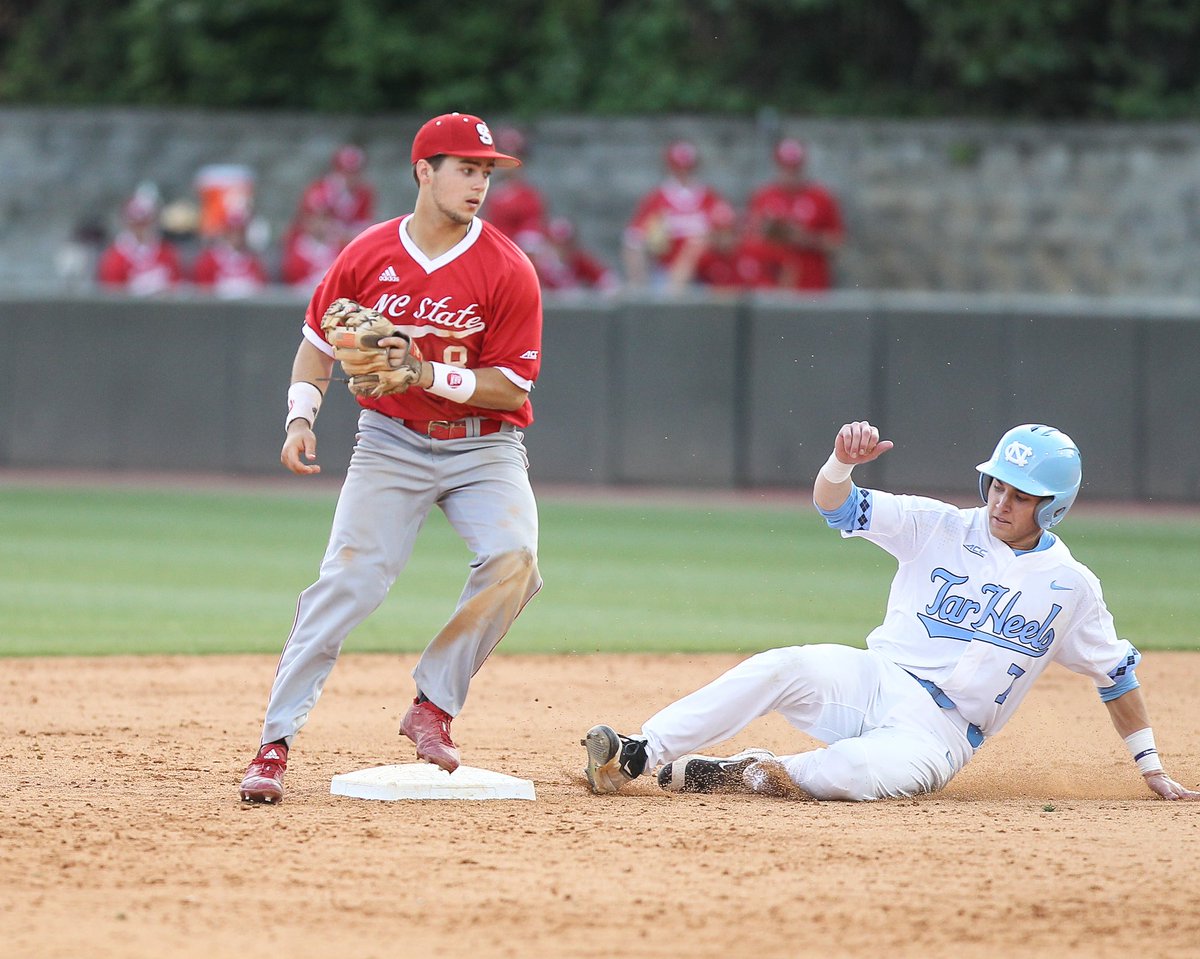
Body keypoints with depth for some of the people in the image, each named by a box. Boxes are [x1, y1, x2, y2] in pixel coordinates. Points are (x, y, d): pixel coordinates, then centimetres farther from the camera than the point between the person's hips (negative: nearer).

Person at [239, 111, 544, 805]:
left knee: (513, 560, -25)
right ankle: (276, 741, -10)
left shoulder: (509, 271, -10)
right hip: (390, 442, 0)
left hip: (484, 447, 0)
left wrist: (428, 372, -23)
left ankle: (434, 704, -10)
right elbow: (319, 343, 11)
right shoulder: (368, 256, -3)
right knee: (348, 581, -14)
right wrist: (302, 416, -5)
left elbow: (511, 388, -11)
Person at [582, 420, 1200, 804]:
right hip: (873, 680, 2)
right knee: (785, 668, -31)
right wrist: (843, 460, -29)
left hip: (938, 732, -2)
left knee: (854, 771, -37)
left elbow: (1116, 677, 12)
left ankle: (724, 774, -19)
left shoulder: (1071, 586, 2)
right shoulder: (940, 527, 3)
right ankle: (635, 757, -34)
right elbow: (835, 504, -5)